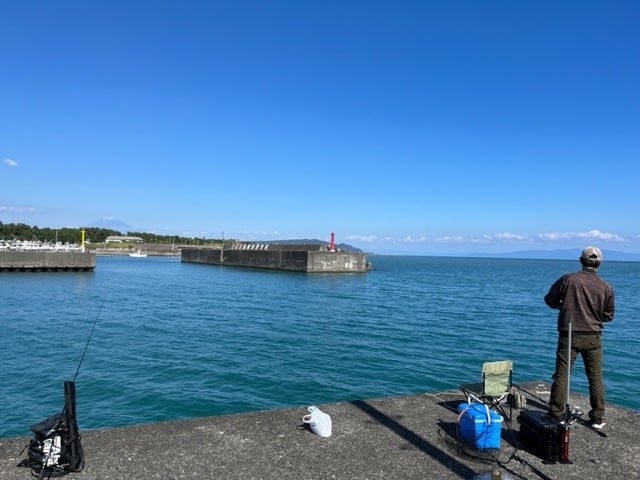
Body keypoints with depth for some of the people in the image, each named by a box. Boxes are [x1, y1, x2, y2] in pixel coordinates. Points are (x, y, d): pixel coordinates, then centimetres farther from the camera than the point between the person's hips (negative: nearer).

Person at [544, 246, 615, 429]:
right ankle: (598, 417, 21)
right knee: (595, 378, 14)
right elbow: (608, 315, 8)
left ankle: (556, 414, 10)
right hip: (593, 338, 2)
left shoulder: (568, 279, -9)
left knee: (561, 376, 5)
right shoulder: (606, 287, -1)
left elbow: (550, 300, 0)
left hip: (569, 336, -2)